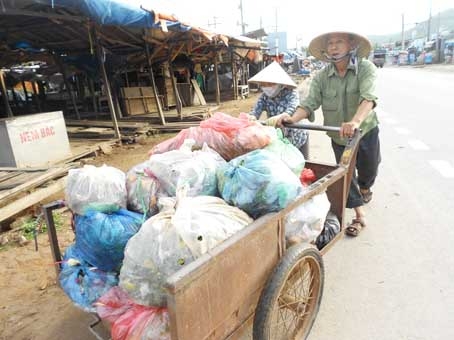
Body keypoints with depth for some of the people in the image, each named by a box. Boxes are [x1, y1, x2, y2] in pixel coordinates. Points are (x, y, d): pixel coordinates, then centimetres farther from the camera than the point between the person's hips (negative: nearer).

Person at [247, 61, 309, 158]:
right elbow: (256, 110, -22)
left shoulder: (291, 93, -16)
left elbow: (293, 109, -37)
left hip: (297, 140, -3)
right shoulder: (264, 97, -5)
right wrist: (252, 117, -48)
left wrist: (279, 117, -59)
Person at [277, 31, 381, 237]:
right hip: (338, 136, 2)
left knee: (368, 170, 16)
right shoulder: (322, 77, -7)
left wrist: (355, 121, -51)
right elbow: (310, 102, -17)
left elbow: (368, 97, -32)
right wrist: (293, 118, -37)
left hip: (366, 130, -1)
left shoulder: (366, 68, -16)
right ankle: (359, 216, 24)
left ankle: (364, 187, 54)